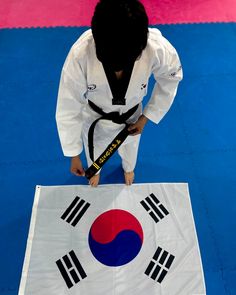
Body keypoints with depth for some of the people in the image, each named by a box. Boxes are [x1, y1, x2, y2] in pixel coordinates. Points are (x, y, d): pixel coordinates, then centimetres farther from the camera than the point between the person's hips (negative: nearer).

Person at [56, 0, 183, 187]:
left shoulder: (157, 48, -37)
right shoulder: (81, 54, -40)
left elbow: (171, 78, -12)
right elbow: (69, 108, -25)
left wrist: (146, 117, -11)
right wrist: (74, 155, -15)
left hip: (131, 115, 1)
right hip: (95, 116, -1)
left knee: (130, 145, 32)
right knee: (94, 148, 29)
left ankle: (128, 168, 73)